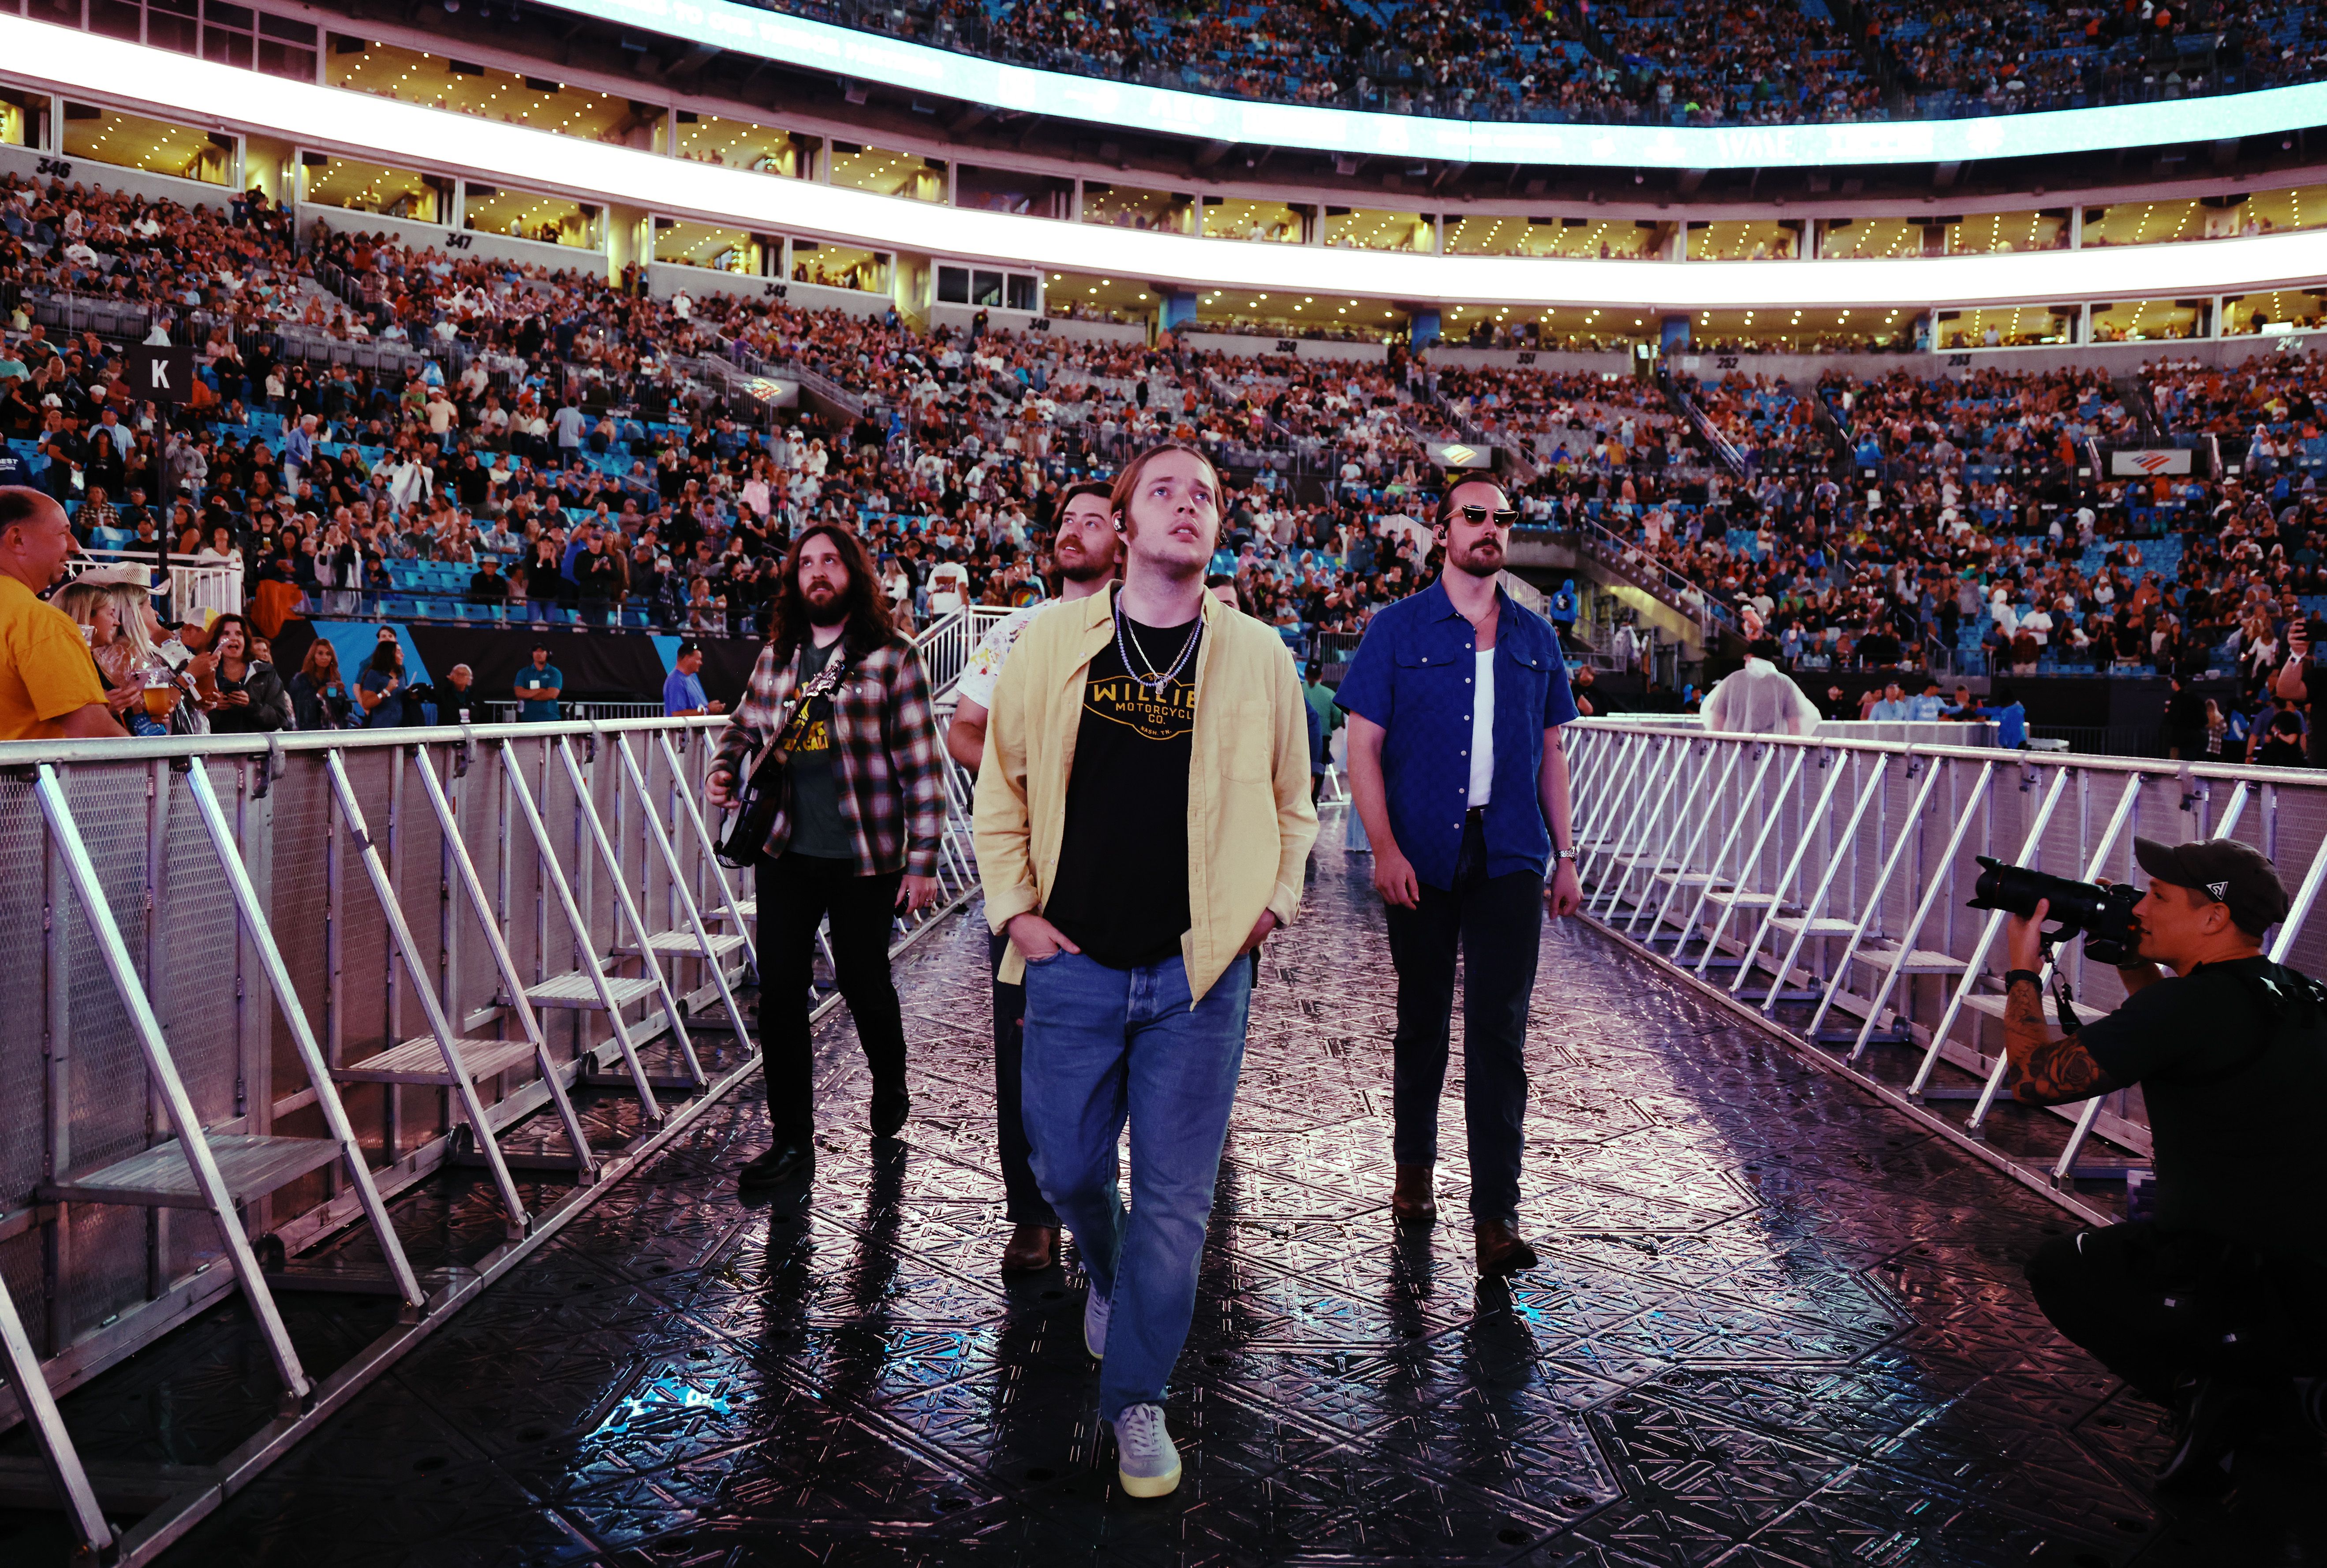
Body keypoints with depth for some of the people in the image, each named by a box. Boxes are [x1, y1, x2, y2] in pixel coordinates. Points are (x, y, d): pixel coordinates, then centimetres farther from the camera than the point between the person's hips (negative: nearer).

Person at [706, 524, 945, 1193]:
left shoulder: (891, 657, -6)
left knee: (864, 982, 11)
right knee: (780, 992, 2)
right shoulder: (777, 655, 9)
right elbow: (746, 725, 22)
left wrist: (922, 858, -11)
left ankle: (890, 1084, 42)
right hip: (785, 850, 4)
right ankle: (791, 1140, 14)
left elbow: (921, 764, -7)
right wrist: (726, 769, 0)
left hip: (864, 856, -4)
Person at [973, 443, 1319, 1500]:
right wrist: (1015, 910, 2)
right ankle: (1108, 1276, 47)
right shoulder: (1052, 641, 1)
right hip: (1073, 964, 1)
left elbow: (1292, 804, 13)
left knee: (1175, 1196, 2)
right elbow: (1002, 786, 8)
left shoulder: (1258, 656, 2)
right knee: (1067, 1168, 13)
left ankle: (1136, 1397, 22)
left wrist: (1268, 906, 2)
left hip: (1200, 970, 0)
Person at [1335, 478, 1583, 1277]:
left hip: (1509, 858, 1)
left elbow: (1550, 752, 15)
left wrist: (1565, 856, 9)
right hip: (1421, 857, -1)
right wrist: (1385, 848, -14)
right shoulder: (1398, 629, 1)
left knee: (1499, 1028, -4)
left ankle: (1496, 1212, -1)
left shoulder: (1534, 637, 11)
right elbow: (1364, 746, -3)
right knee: (1422, 1018, 11)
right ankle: (1413, 1165, 31)